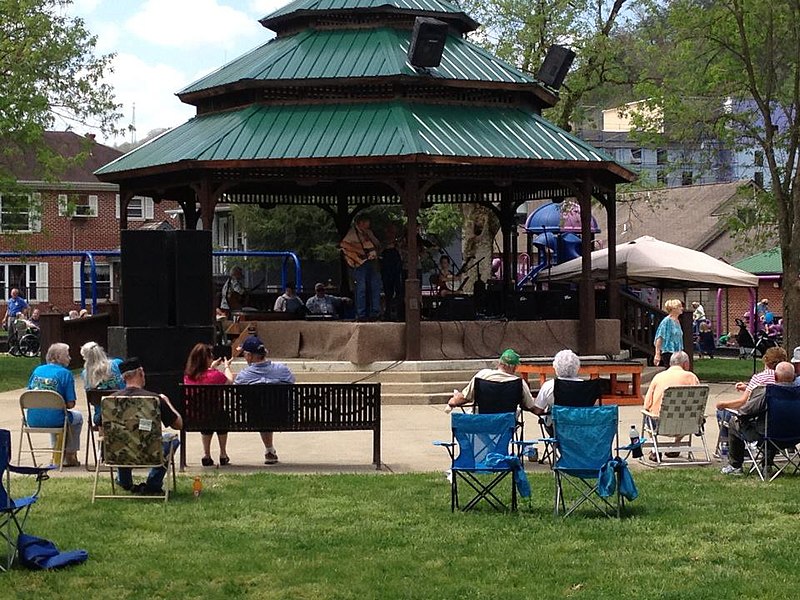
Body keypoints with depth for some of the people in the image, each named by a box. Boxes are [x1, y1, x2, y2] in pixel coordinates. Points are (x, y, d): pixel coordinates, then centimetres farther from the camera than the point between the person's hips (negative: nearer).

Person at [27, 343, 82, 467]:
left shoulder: (37, 370, 9)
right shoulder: (65, 374, -6)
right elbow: (70, 404, -10)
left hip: (33, 421, 5)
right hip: (53, 420, -5)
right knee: (77, 417, 28)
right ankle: (69, 456, 29)